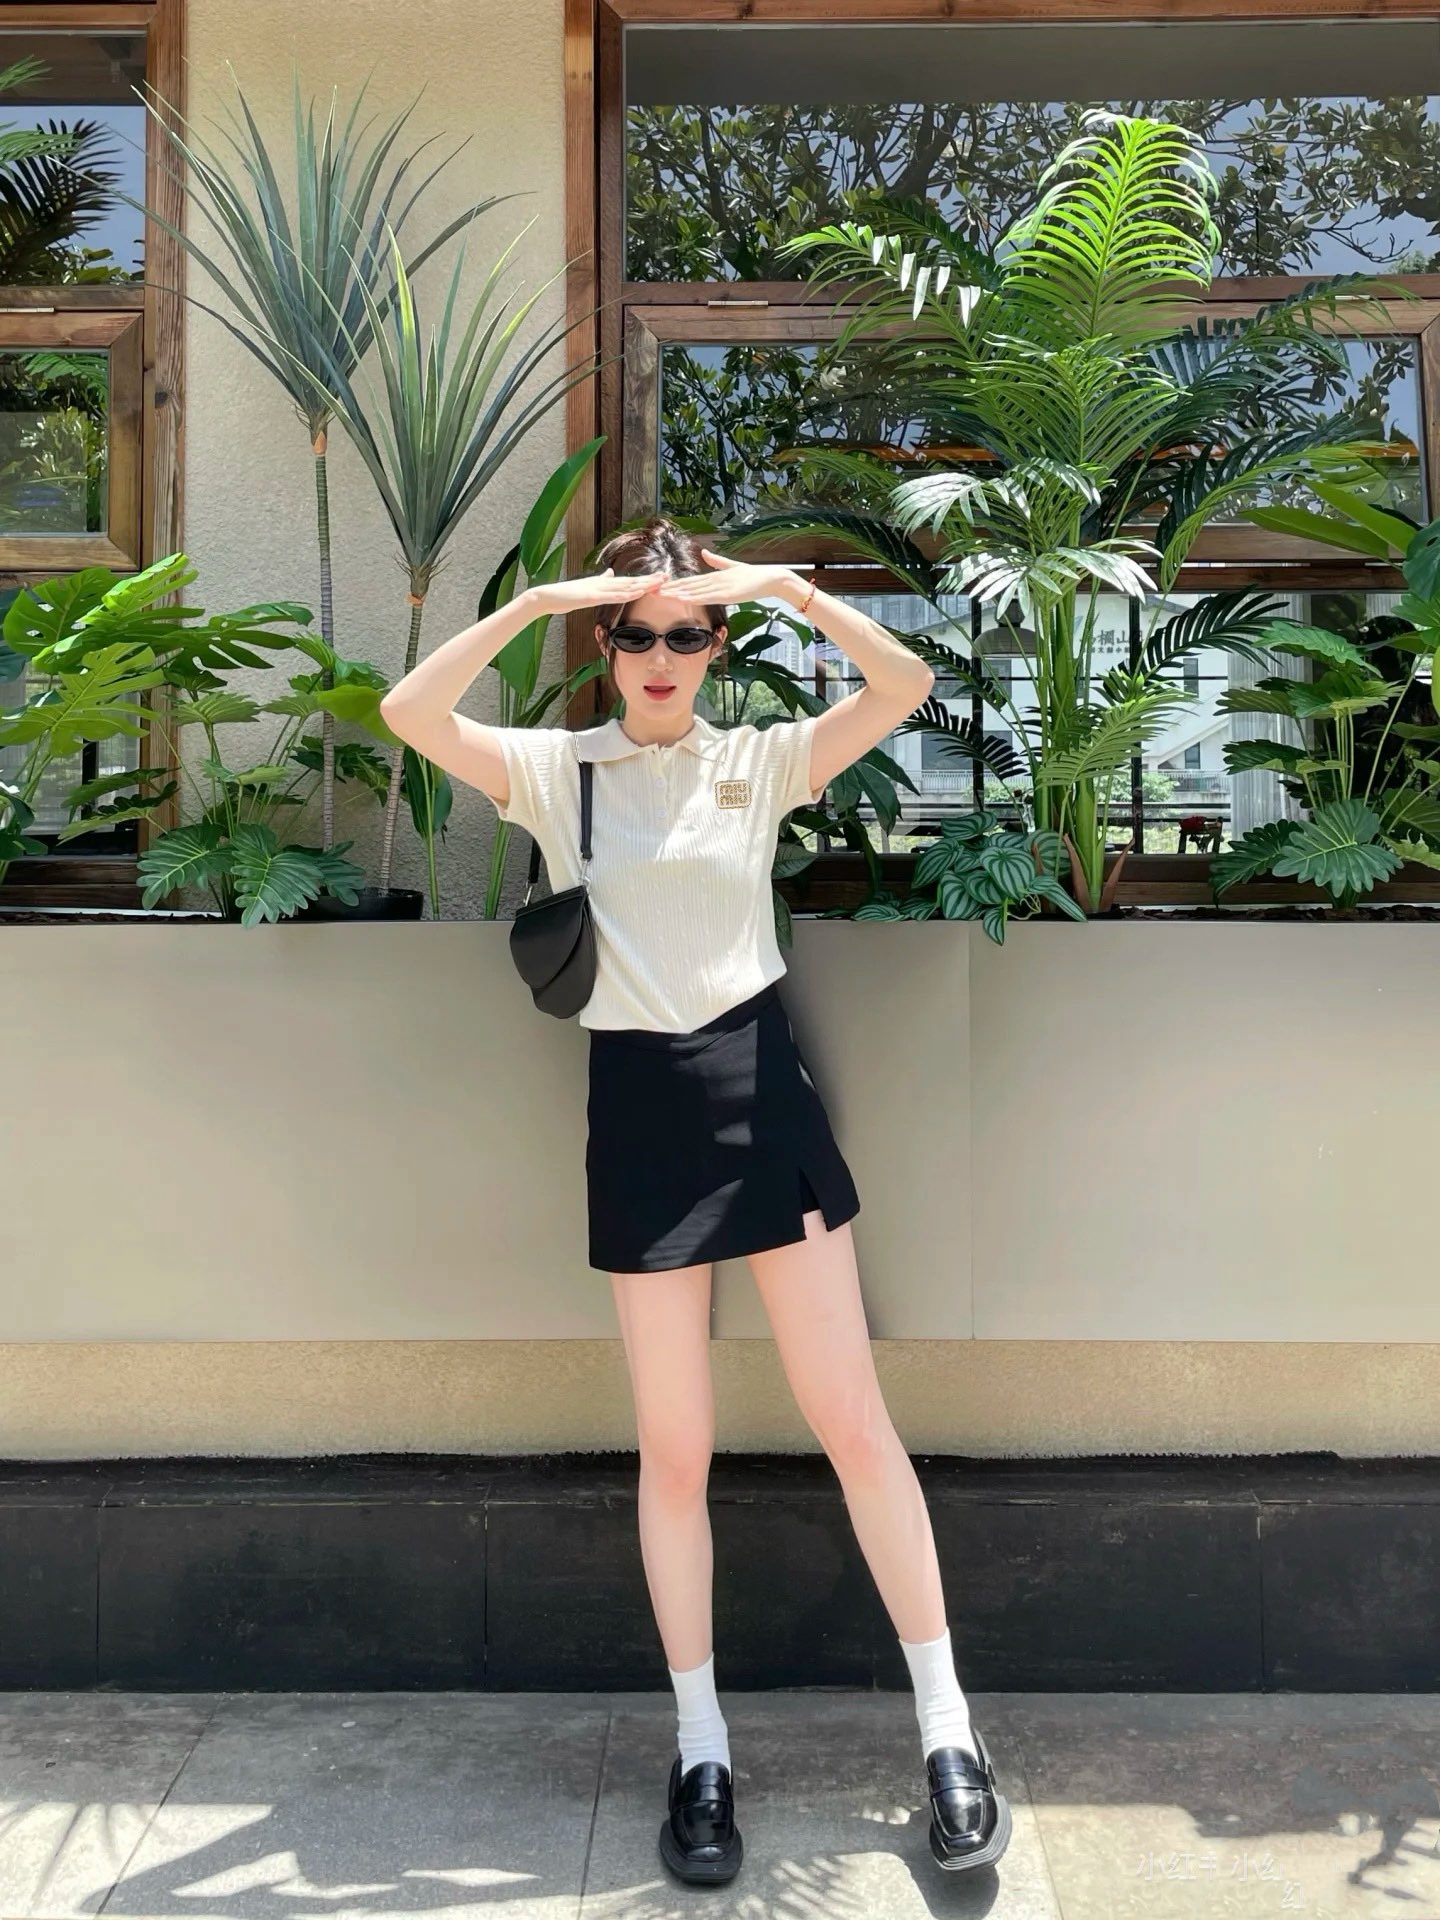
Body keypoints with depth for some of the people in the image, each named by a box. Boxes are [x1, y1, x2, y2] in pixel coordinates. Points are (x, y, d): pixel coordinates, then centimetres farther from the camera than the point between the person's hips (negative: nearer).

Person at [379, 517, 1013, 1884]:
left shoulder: (763, 759, 6)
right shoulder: (555, 770, 4)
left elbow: (907, 684, -6)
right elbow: (409, 713, -10)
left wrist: (788, 586, -14)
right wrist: (537, 598, -16)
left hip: (758, 1083, 0)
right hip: (637, 1102, 0)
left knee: (853, 1421, 3)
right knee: (674, 1451, 8)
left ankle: (947, 1728, 17)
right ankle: (701, 1750, 24)